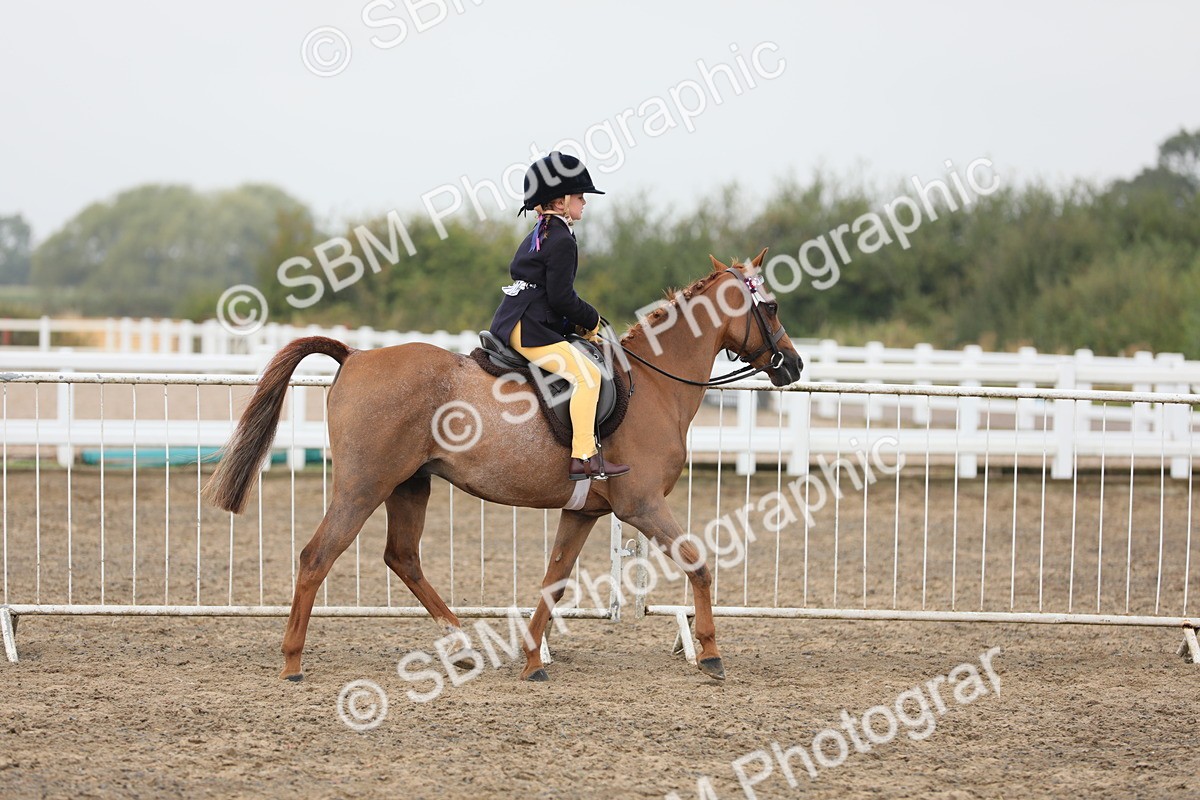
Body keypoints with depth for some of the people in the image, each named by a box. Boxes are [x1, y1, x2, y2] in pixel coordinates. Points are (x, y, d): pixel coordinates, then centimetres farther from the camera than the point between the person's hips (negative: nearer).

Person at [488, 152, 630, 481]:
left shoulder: (537, 235, 21)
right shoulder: (562, 241, -11)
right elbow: (561, 298, -17)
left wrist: (581, 320, 18)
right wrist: (592, 320, -1)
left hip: (508, 326, 11)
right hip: (530, 330, -11)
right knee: (586, 374, -18)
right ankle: (583, 457, -26)